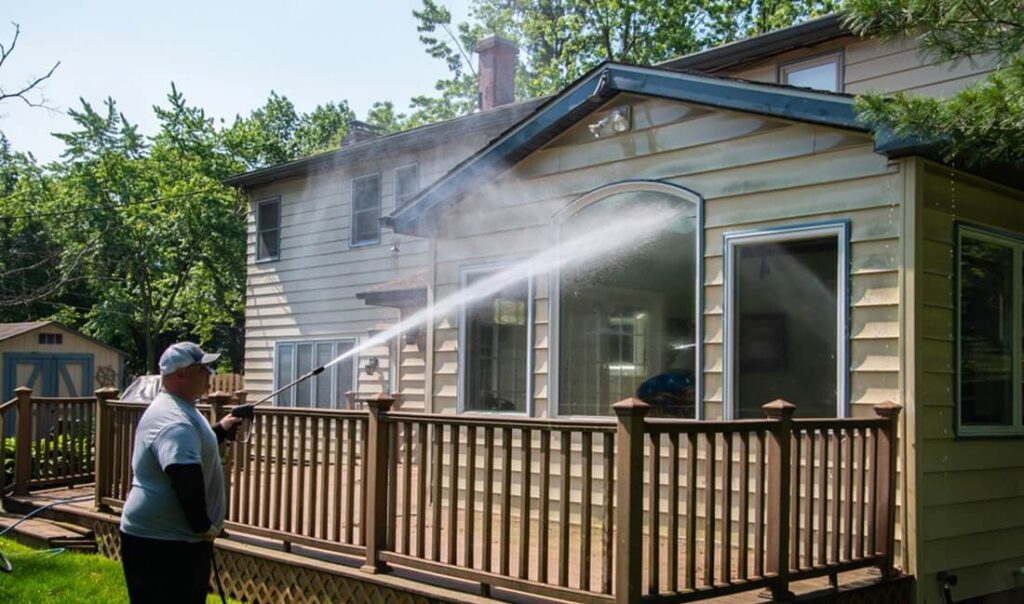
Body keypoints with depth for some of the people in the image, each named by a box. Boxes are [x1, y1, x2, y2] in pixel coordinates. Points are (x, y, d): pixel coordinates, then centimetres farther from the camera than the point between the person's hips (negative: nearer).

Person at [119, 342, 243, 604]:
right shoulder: (174, 420, -24)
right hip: (159, 542, -11)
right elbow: (187, 480, -34)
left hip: (178, 536, 11)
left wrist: (221, 429, 24)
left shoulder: (180, 409, 13)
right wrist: (203, 525, -24)